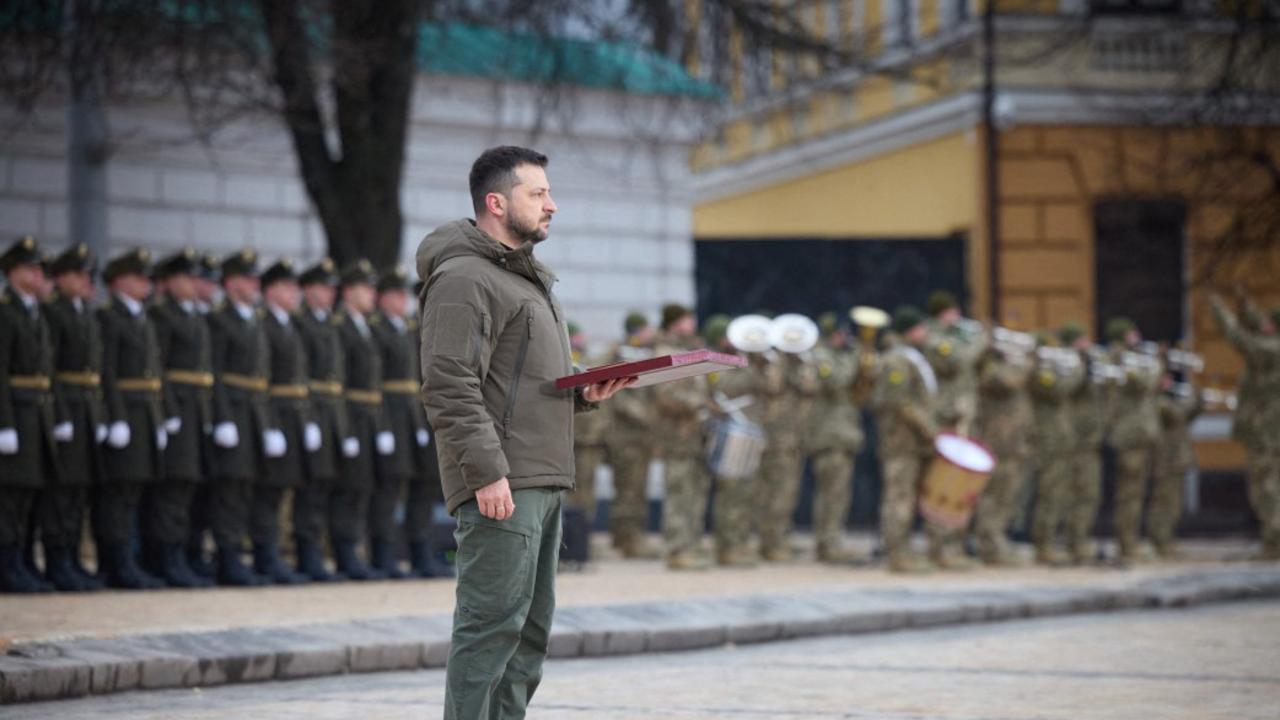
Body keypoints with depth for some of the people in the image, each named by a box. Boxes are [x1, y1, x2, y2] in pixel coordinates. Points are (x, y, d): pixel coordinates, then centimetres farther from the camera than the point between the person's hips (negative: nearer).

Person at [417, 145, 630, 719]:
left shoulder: (527, 278, 23)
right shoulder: (464, 279, -11)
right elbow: (450, 386, -19)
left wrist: (583, 394, 11)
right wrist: (486, 472, -25)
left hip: (542, 481, 10)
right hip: (501, 485, -10)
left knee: (530, 630, 11)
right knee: (493, 625, -12)